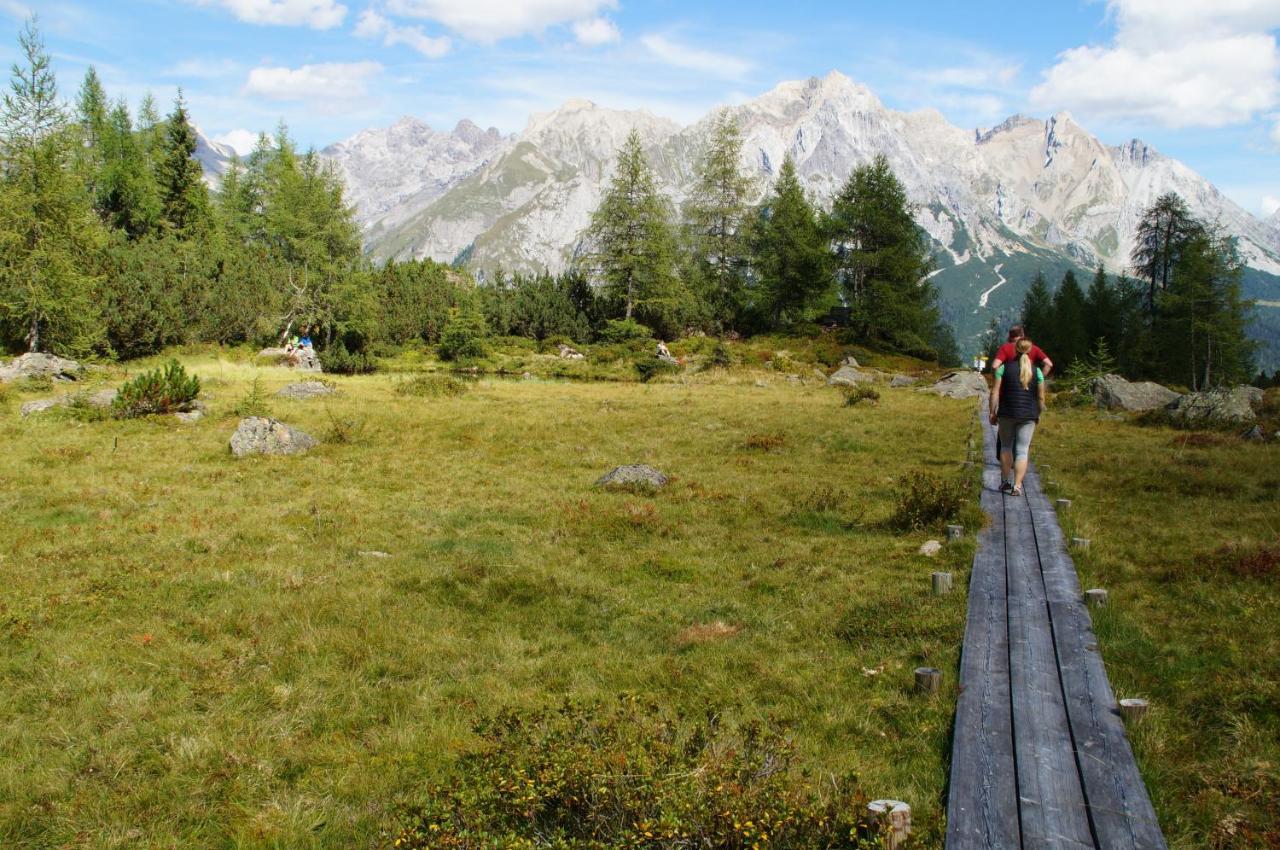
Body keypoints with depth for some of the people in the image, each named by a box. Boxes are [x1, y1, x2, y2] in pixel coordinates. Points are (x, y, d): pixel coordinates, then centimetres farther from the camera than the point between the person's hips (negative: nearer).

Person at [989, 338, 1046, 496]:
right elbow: (1041, 397, 4)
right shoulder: (1037, 371, 1)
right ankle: (1017, 486, -7)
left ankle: (1005, 482, 19)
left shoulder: (1004, 368, -1)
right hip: (1028, 415, 0)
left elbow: (995, 392, -4)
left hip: (1007, 413, 0)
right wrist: (1038, 414, 17)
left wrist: (993, 412, 2)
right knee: (1022, 450, 1)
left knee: (1006, 446, 16)